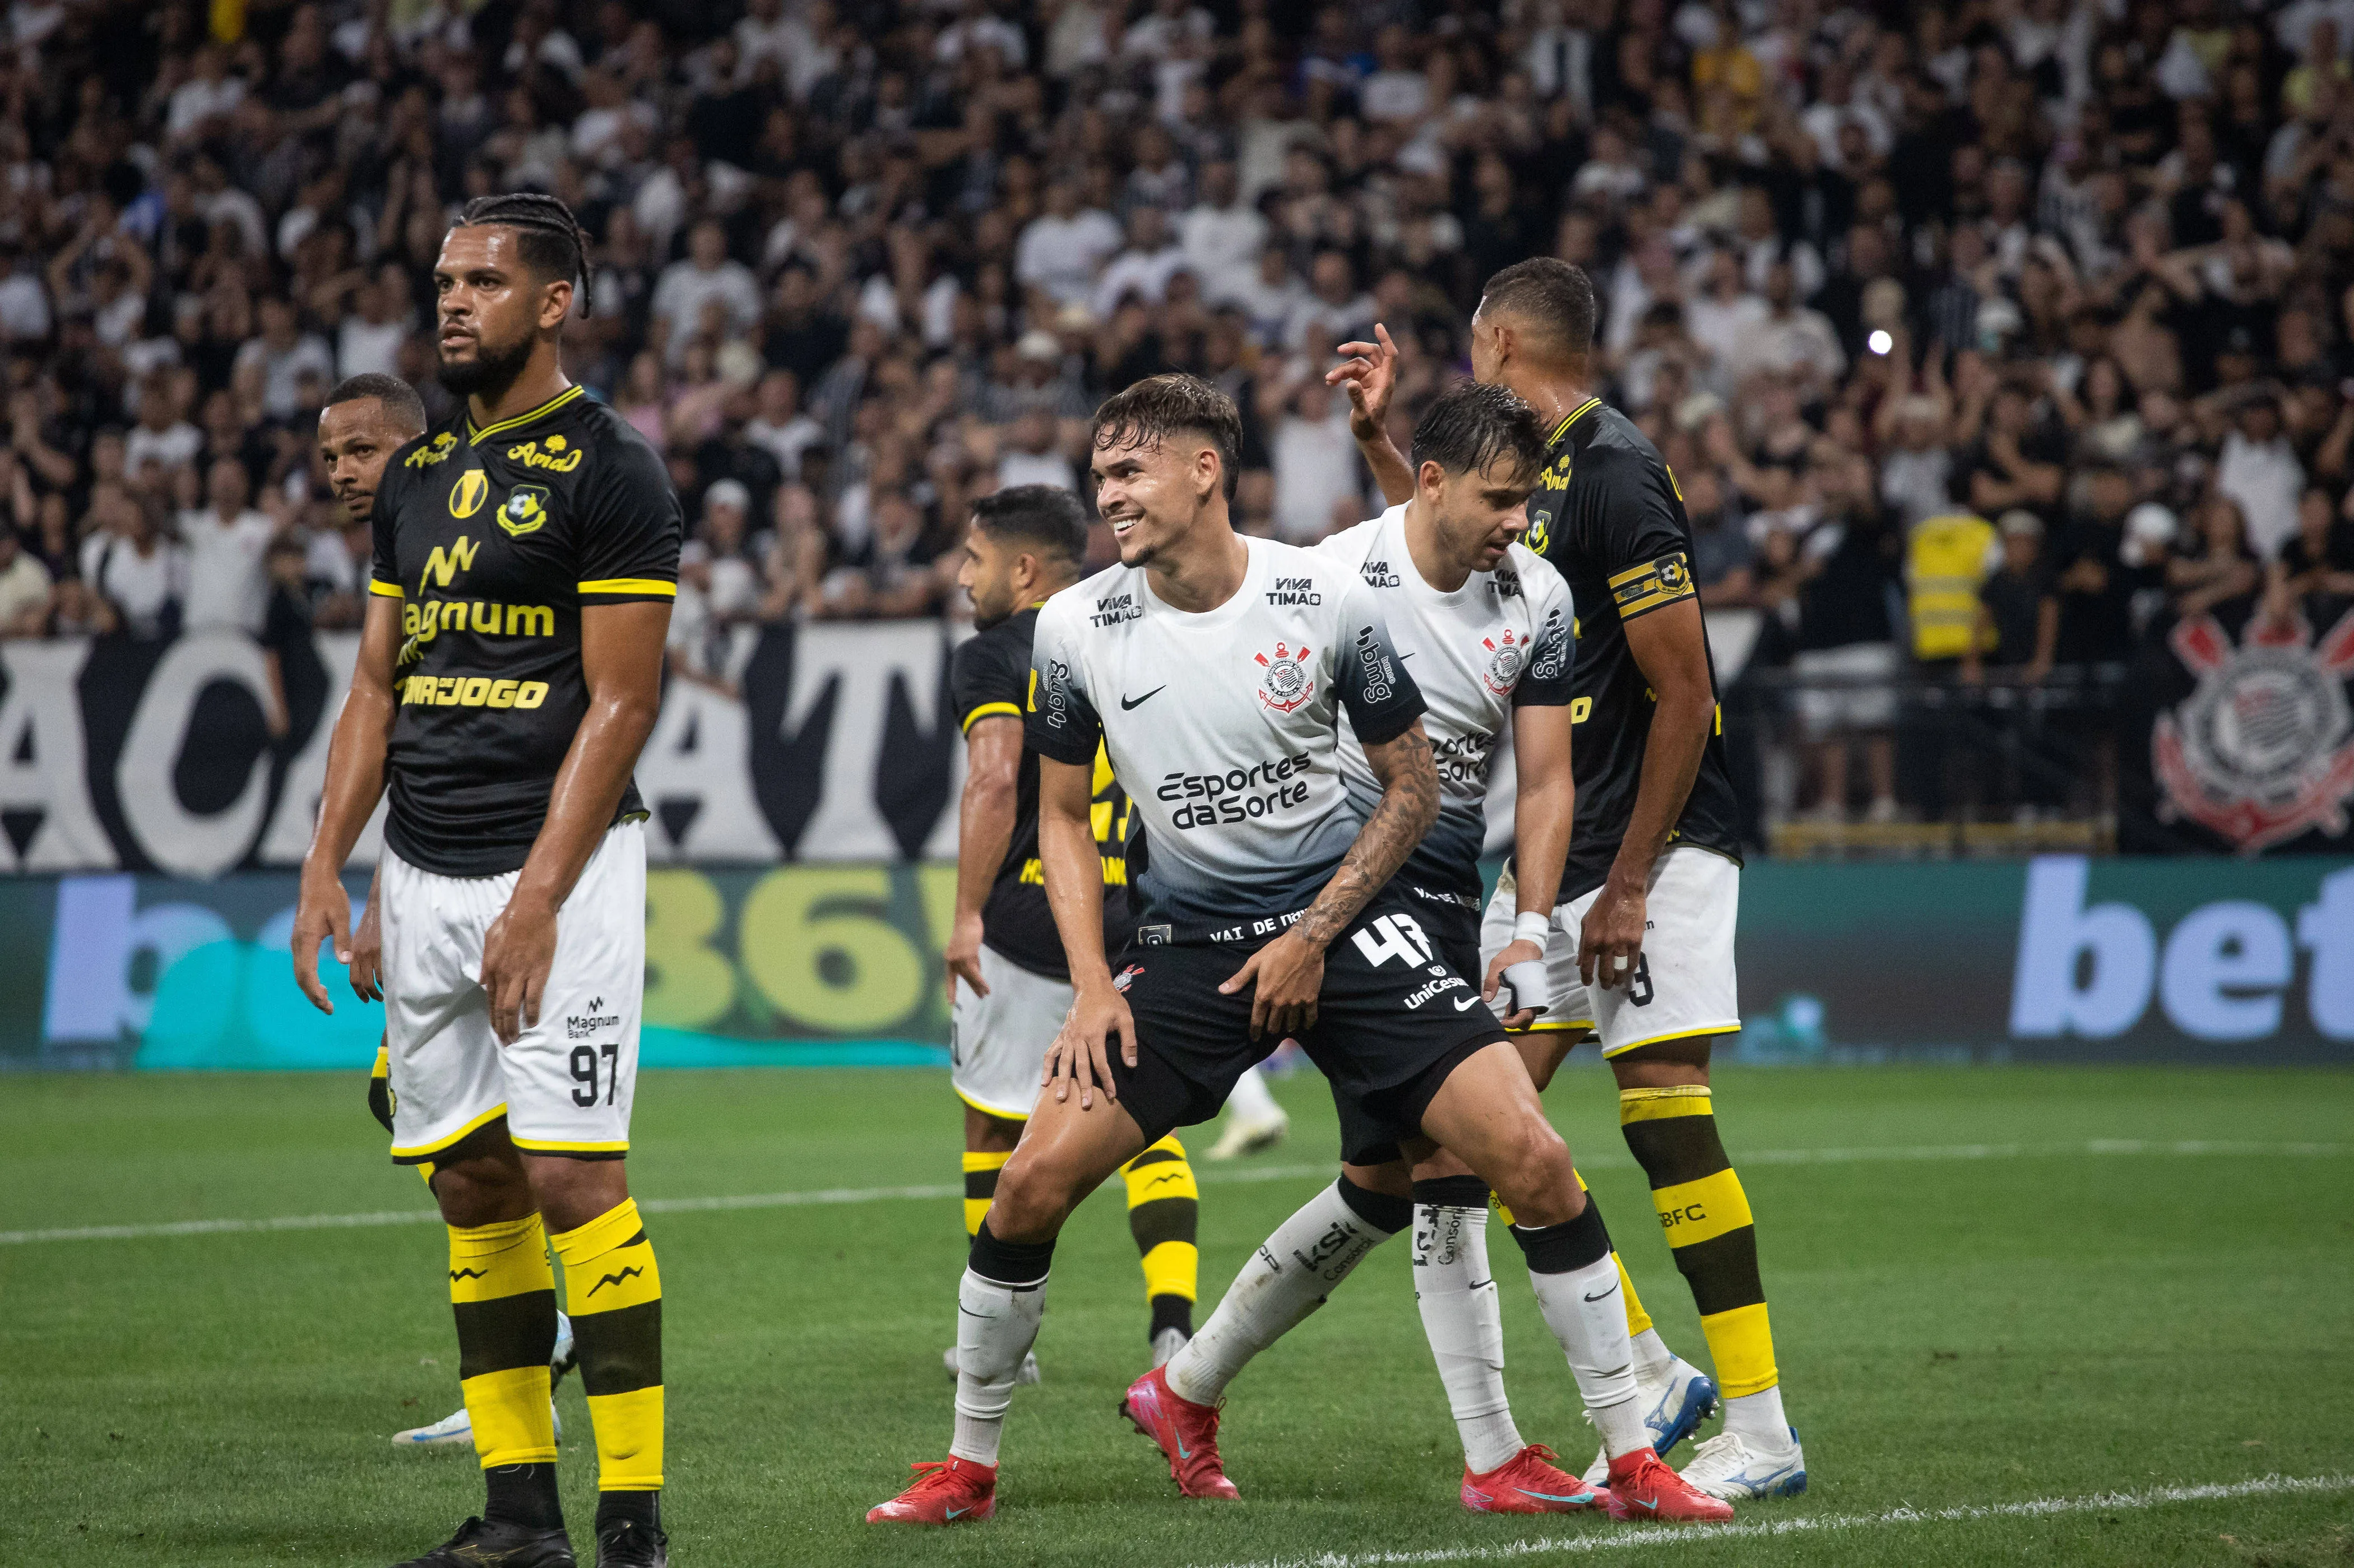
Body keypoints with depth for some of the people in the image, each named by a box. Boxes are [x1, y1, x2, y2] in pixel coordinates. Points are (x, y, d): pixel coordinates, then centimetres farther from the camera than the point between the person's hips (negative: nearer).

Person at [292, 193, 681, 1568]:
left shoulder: (608, 472, -8)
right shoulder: (419, 474, 15)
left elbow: (620, 705, -12)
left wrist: (537, 899, -18)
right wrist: (324, 868, 8)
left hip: (560, 862, -7)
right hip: (423, 872, 7)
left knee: (572, 1177, -12)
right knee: (472, 1185, 7)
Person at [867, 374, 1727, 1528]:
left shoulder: (1326, 599, -10)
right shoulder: (1075, 629, -5)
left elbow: (1412, 786, 1)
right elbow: (1062, 815, 9)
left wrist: (1313, 936, -8)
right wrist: (1092, 988, -2)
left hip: (1343, 918, -2)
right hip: (1186, 942, 2)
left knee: (1530, 1155, -16)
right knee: (1033, 1180, -13)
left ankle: (1633, 1461, -3)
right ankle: (968, 1466, 8)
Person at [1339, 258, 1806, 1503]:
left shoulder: (1613, 476, -16)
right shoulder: (1535, 472, 12)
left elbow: (1684, 693, -19)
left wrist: (1629, 883, -20)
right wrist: (1376, 437, 29)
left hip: (1652, 843, -9)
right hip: (1548, 849, 9)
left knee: (1663, 1109, -13)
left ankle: (1761, 1431, -9)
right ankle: (1648, 1377, 12)